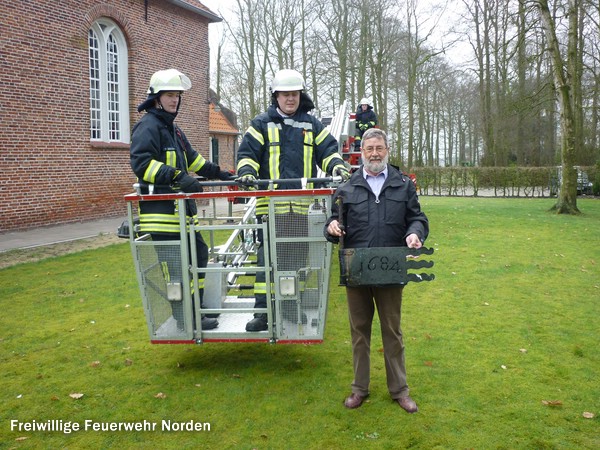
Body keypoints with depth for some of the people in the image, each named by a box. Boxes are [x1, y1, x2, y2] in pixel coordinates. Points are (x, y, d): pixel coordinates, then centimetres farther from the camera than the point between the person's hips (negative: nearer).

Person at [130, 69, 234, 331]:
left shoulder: (173, 129, 23)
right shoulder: (148, 127, -10)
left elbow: (191, 159, 33)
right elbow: (141, 162, -23)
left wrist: (218, 173, 30)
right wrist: (177, 177, -30)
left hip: (180, 207, 11)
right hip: (160, 213, -10)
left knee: (198, 254, 16)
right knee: (176, 267, -7)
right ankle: (186, 320, 2)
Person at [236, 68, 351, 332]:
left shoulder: (311, 124, 16)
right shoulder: (262, 123, 10)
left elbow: (327, 150, 11)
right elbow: (247, 152, 4)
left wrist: (337, 166, -10)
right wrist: (247, 171, -16)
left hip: (302, 203, 3)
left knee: (299, 257, 9)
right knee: (268, 256, -4)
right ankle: (263, 311, -1)